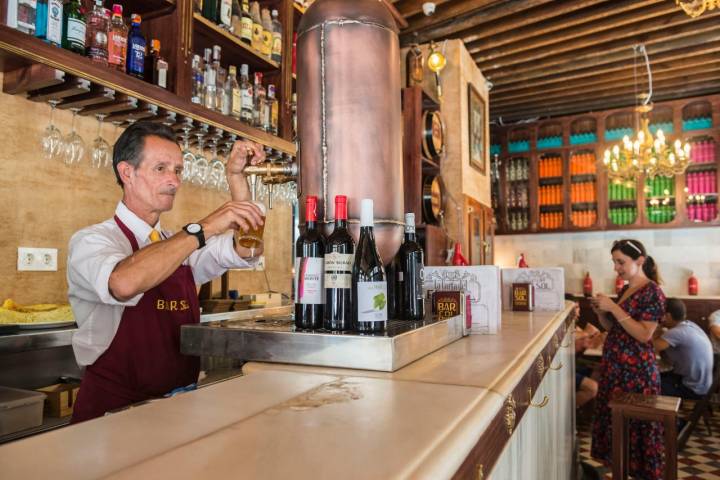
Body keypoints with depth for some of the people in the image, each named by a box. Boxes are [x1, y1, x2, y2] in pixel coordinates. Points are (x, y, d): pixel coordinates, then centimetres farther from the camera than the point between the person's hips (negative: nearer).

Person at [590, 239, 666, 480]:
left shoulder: (653, 292, -12)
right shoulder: (624, 290, 11)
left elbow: (644, 335, -19)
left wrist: (614, 308, -21)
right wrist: (601, 312, 0)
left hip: (636, 369, -8)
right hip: (614, 365, 8)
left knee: (635, 422, 2)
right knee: (613, 418, 14)